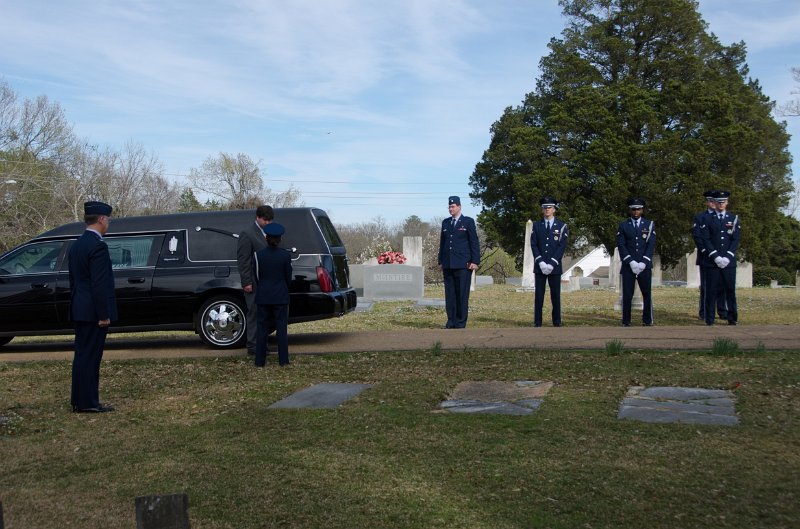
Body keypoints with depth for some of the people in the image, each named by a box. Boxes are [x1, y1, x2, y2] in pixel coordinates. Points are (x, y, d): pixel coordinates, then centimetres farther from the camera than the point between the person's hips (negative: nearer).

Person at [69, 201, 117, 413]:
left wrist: (76, 306, 22)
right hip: (93, 311, -9)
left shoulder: (76, 245, 13)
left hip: (80, 311, 9)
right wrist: (104, 315, -17)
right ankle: (87, 403, 1)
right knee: (90, 356, -4)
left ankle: (80, 401, 20)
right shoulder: (98, 246, -17)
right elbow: (99, 284, -20)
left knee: (82, 355, 13)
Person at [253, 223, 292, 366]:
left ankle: (260, 360, 8)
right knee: (282, 327, 6)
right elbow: (288, 277, 1)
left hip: (263, 296, 1)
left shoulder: (258, 255, -6)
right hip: (281, 296, -1)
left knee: (262, 328, 7)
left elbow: (257, 276, 2)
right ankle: (283, 360, 5)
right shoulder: (285, 255, -7)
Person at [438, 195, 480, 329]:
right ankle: (451, 322, 9)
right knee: (449, 294, 4)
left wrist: (475, 261, -8)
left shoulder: (468, 222, 2)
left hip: (463, 265, -4)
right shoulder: (445, 223, 16)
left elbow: (474, 242, -1)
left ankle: (461, 323, 2)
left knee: (462, 295, -3)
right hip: (448, 265, 4)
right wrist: (441, 261, 13)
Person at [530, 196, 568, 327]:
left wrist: (552, 264, -13)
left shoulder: (561, 226, 4)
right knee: (539, 295, 0)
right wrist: (541, 263, -12)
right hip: (539, 266, 1)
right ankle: (537, 322, 3)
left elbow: (562, 246, -3)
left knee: (556, 295, 1)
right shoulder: (536, 226, 9)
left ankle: (557, 322, 8)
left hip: (555, 267, -1)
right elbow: (533, 245, 1)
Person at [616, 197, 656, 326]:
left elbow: (651, 245, 0)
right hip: (628, 266, 0)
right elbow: (621, 245, -1)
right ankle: (626, 322, 3)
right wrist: (631, 262, -12)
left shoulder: (650, 225, 8)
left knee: (647, 294, 1)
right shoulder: (623, 225, 7)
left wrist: (643, 263, -11)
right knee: (627, 295, -3)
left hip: (645, 266, 0)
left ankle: (647, 321, 8)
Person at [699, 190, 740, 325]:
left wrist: (727, 257, -9)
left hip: (729, 262, 1)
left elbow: (736, 240, 3)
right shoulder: (707, 219, 6)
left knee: (730, 290, 2)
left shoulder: (734, 218, 10)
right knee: (711, 291, -2)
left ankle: (732, 319, 8)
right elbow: (705, 239, -2)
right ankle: (709, 319, 3)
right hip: (712, 262, -1)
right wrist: (716, 257, -12)